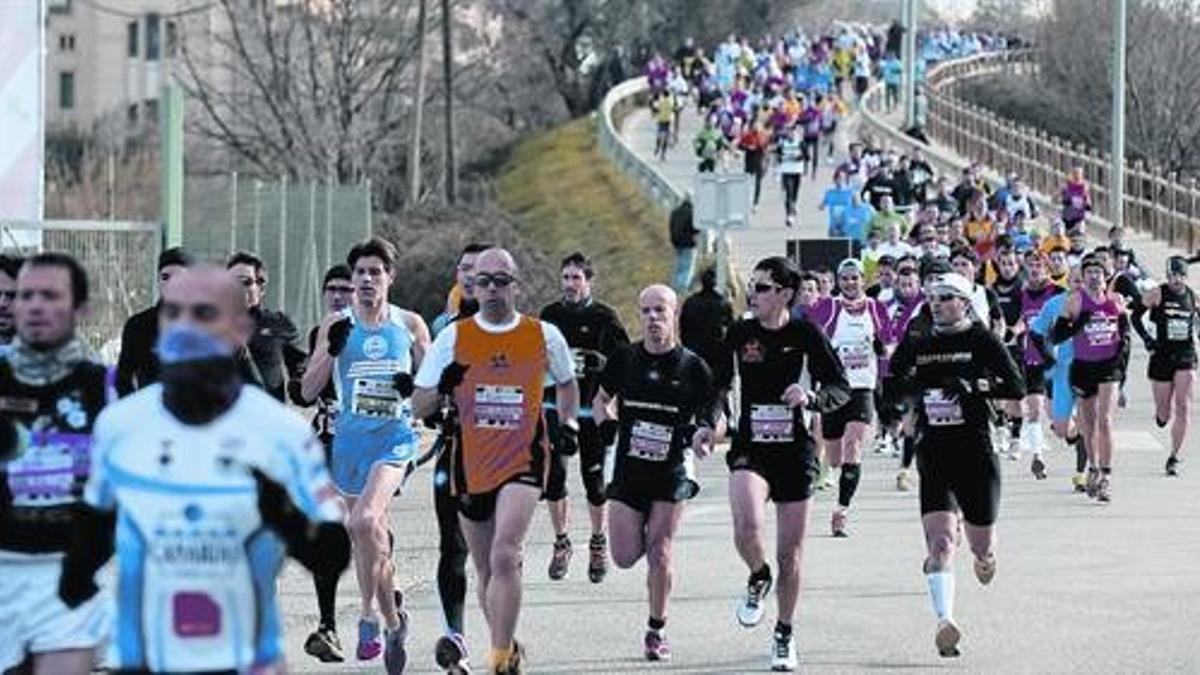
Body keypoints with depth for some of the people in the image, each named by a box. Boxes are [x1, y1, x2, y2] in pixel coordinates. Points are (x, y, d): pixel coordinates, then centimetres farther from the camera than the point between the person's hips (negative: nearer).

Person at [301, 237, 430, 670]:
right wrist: (331, 351, -15)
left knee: (365, 522, -24)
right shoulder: (336, 325, 4)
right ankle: (390, 618, 26)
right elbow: (308, 391, 1)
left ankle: (370, 616, -11)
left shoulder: (410, 325, 4)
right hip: (350, 438, 3)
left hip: (394, 437, -3)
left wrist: (416, 387, -10)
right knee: (372, 534, 11)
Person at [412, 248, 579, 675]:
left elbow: (566, 383, 24)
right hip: (470, 465, 3)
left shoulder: (544, 336, 3)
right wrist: (443, 388, -17)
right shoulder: (453, 338, 2)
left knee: (504, 556, -21)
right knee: (486, 571, 11)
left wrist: (569, 421, 6)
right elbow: (418, 407, 4)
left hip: (523, 462, -3)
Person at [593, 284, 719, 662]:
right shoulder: (625, 358, 3)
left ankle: (657, 631, 9)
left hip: (672, 470, -2)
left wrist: (702, 433, -18)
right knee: (625, 557, -1)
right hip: (628, 468, 2)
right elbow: (601, 400, 18)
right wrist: (608, 423, -2)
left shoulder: (692, 367, -3)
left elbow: (710, 417, 4)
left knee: (660, 552, -7)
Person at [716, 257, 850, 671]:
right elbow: (719, 384, 15)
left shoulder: (806, 335, -5)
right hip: (749, 450, 1)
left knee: (790, 554, 6)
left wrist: (811, 396, -23)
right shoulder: (739, 334, 2)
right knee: (747, 529, -27)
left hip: (795, 453, -1)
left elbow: (841, 389, -3)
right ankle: (758, 579, 8)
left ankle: (784, 637, 26)